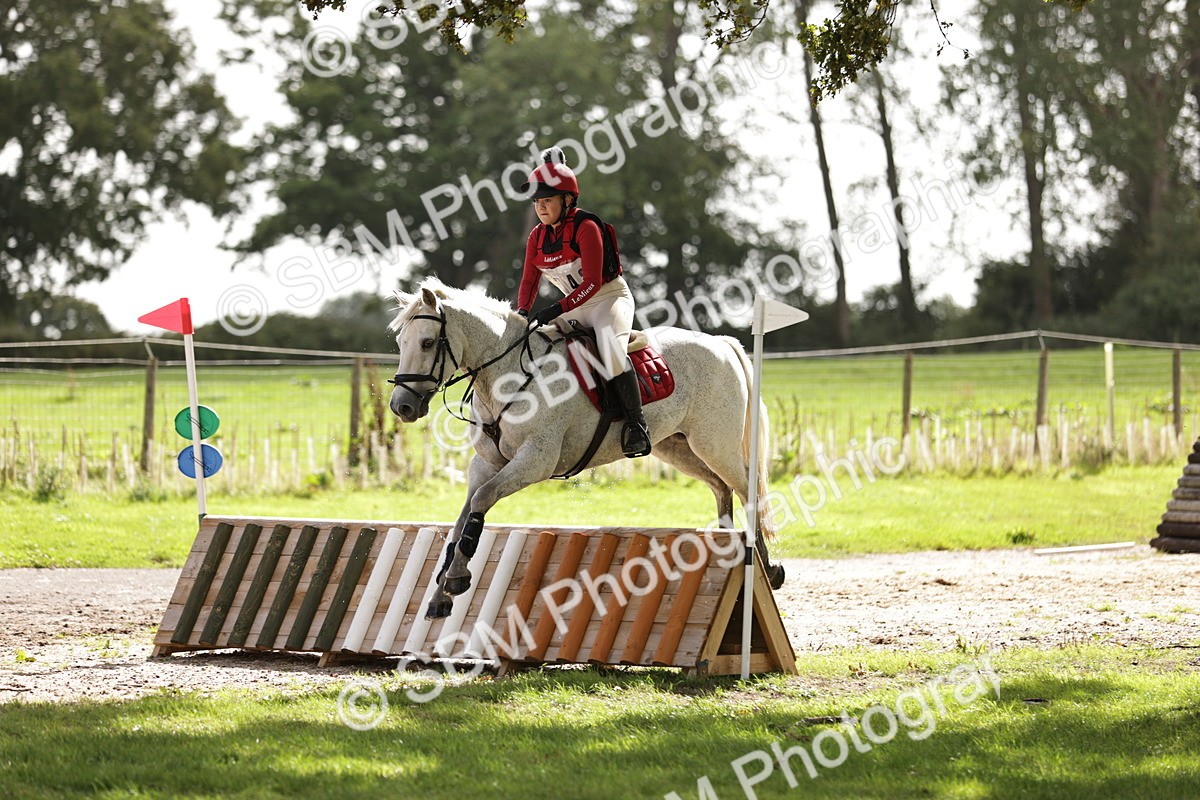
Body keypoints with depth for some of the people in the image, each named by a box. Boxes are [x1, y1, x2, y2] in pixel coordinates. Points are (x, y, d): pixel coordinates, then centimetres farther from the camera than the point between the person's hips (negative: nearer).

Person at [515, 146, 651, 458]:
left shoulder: (586, 228, -19)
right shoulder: (537, 236, 3)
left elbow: (592, 282, -24)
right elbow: (529, 281, 4)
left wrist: (556, 310, -32)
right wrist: (523, 313, -17)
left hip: (611, 297, -8)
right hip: (577, 308, 8)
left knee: (609, 347, -35)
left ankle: (637, 423, -30)